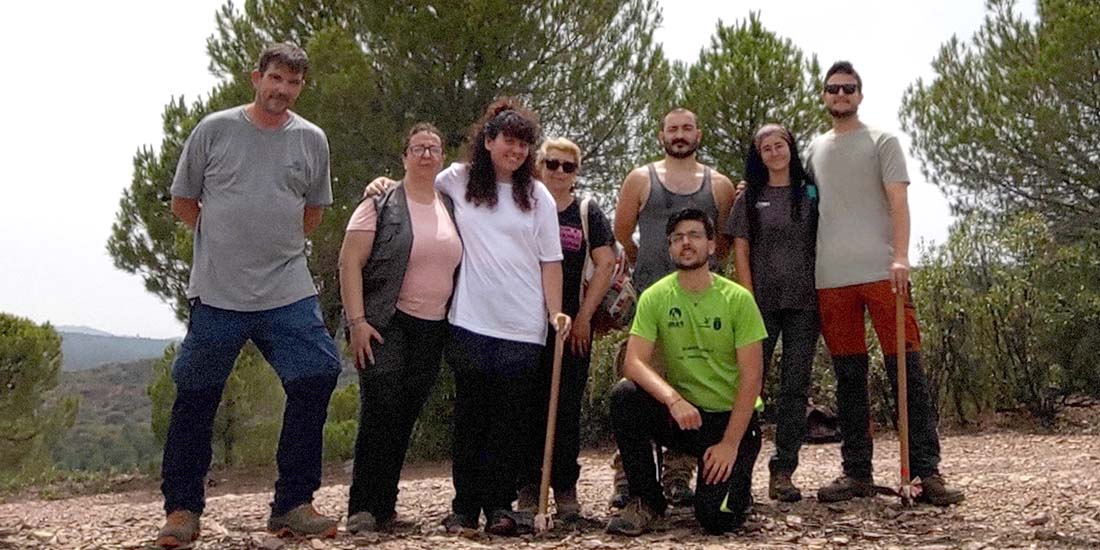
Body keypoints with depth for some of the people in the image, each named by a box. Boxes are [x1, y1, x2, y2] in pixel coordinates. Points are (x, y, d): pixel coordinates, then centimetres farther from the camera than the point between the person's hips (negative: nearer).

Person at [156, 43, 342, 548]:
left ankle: (292, 505, 6)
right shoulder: (215, 129, 1)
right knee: (195, 397, 4)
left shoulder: (311, 140, 7)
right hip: (217, 292, -2)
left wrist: (279, 244, 12)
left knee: (317, 376, -7)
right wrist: (229, 240, 10)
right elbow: (183, 202, 9)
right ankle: (182, 509, 19)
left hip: (288, 292, 2)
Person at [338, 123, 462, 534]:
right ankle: (362, 508, -6)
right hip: (386, 325, -5)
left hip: (432, 330, 5)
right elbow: (350, 263, -8)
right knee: (380, 411, -13)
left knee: (405, 418, 8)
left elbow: (462, 267, 20)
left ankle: (384, 506, 17)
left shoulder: (451, 208, 13)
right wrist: (356, 321, -17)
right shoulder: (381, 204, -3)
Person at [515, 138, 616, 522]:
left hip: (573, 325, 0)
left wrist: (584, 317, -3)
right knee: (529, 405, 0)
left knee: (567, 406, 0)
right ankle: (528, 487, 8)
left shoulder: (588, 213, 9)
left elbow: (606, 264, 3)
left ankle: (565, 489, 9)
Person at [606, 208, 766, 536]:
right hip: (680, 415, 2)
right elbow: (634, 362, -15)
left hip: (730, 417, -2)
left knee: (717, 518, -20)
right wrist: (673, 398, -33)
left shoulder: (738, 299, -9)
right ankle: (646, 501, -9)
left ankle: (737, 483, 18)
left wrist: (730, 442, -17)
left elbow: (751, 377, -10)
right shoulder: (655, 297, -4)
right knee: (624, 395, -26)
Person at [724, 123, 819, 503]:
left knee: (795, 386, 0)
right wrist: (748, 300, -5)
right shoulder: (750, 197, 9)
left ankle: (783, 472, 4)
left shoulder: (810, 193, 10)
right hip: (762, 301, 0)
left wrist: (825, 295, 0)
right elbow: (741, 251, 4)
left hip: (804, 301, 1)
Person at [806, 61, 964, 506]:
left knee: (906, 369, -6)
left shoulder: (882, 142, 8)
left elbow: (898, 201, -2)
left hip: (881, 270, -3)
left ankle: (926, 471, -4)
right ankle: (857, 473, 10)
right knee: (848, 376, 5)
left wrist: (900, 256, -15)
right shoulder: (815, 150, 19)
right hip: (831, 277, 4)